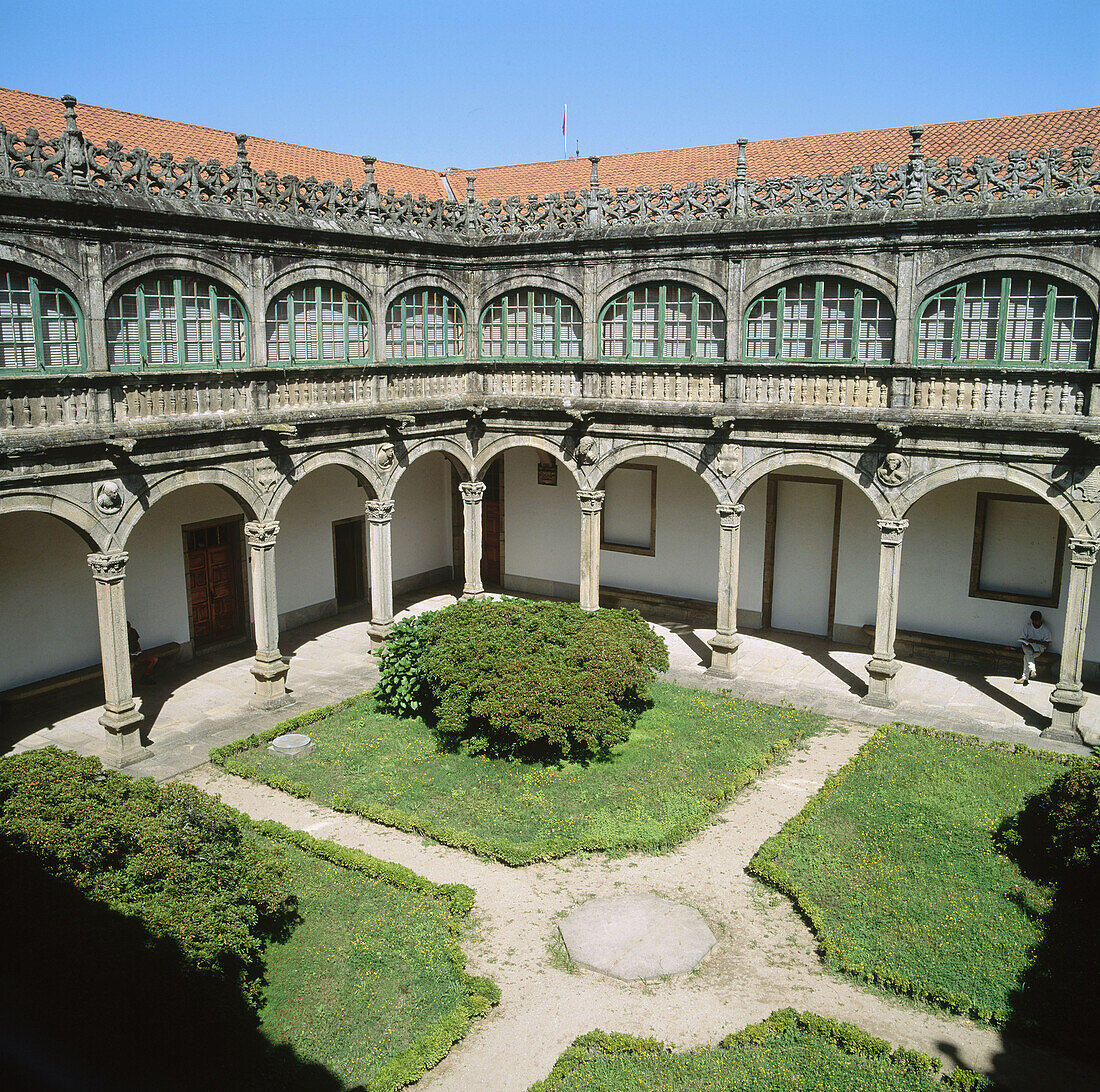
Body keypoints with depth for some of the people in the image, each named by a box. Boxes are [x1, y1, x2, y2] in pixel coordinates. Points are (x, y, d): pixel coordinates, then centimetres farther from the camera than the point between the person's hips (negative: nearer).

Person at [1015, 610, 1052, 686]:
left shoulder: (1045, 629, -2)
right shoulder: (1028, 626, 6)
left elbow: (1047, 644, -4)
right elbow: (1022, 638, 11)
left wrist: (1035, 641, -16)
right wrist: (1024, 643, -13)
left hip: (1039, 648, -3)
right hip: (1028, 646, 3)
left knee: (1027, 656, -33)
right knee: (1029, 652, -36)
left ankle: (1025, 677, -36)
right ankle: (1032, 670, -50)